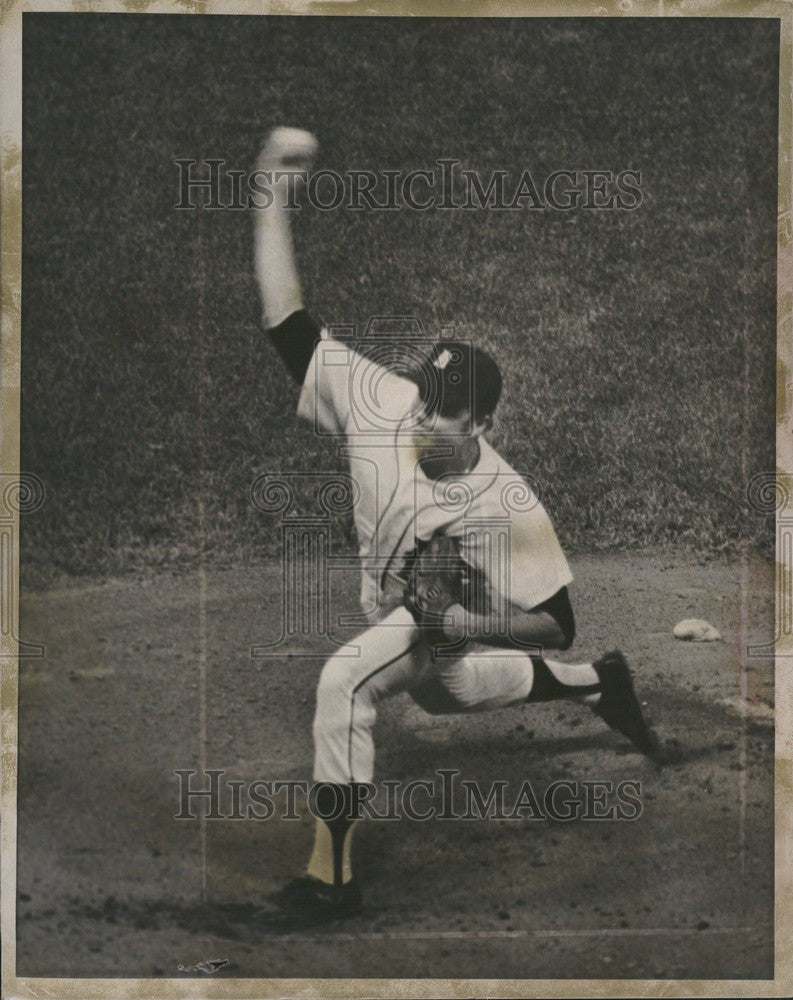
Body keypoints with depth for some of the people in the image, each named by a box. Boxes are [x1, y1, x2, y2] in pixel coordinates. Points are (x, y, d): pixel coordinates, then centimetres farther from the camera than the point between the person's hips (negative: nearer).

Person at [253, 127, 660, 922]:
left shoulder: (510, 509, -36)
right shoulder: (382, 400, -29)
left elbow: (555, 624, -25)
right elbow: (286, 320, -32)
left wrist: (456, 623, -38)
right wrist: (273, 187, -39)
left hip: (452, 620, -6)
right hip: (398, 610, 7)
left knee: (345, 681, -28)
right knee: (439, 687, 32)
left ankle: (332, 874, -17)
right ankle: (594, 683, 50)